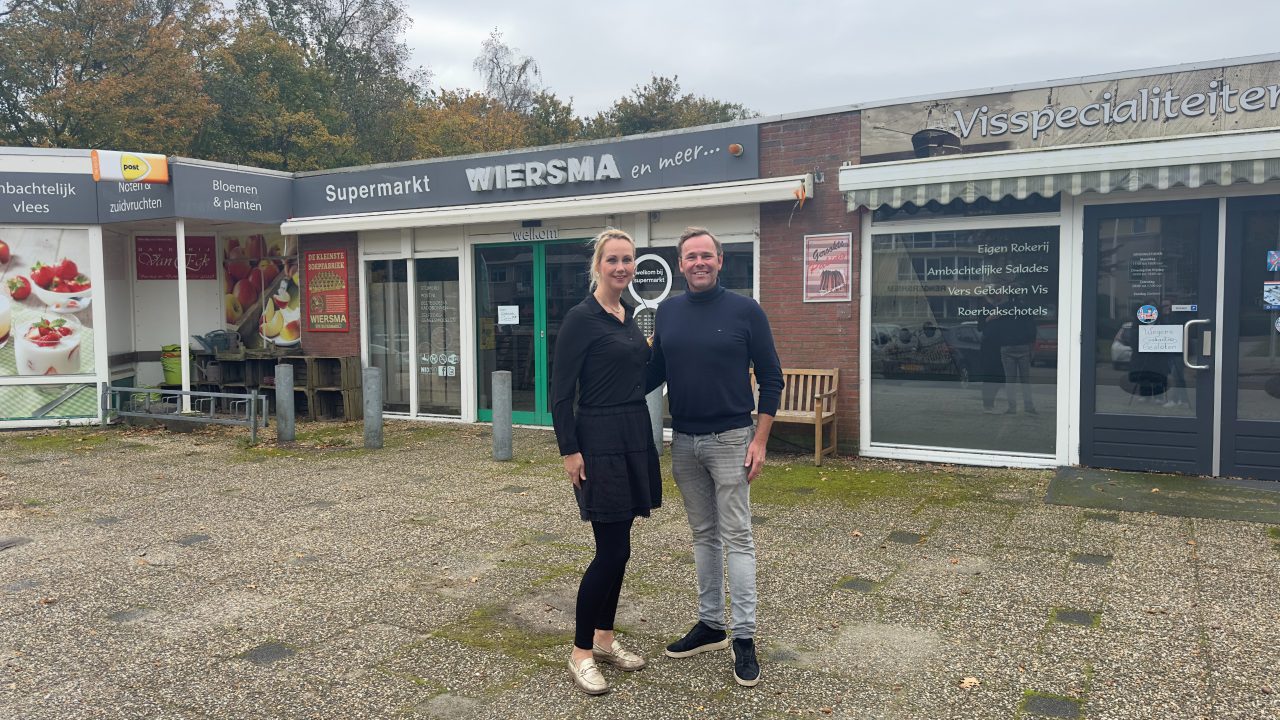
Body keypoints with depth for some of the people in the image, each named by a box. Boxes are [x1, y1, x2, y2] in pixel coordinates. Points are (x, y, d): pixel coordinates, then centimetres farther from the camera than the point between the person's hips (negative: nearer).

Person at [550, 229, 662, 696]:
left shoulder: (629, 317, 12)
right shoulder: (581, 318, -12)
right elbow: (560, 392, -14)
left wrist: (657, 346, 10)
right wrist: (570, 451, -16)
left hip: (635, 438, 8)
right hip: (600, 441, -8)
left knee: (617, 547, 13)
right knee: (612, 550, -5)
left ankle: (604, 638, 27)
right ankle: (581, 653, 10)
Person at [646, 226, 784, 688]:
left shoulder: (745, 311, -6)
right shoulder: (667, 312, 6)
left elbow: (771, 379, -4)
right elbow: (655, 372, 14)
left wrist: (760, 440, -10)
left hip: (729, 440, -4)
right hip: (683, 442, 5)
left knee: (736, 538, -2)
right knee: (703, 535, 13)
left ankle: (744, 637, 6)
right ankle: (710, 624, 24)